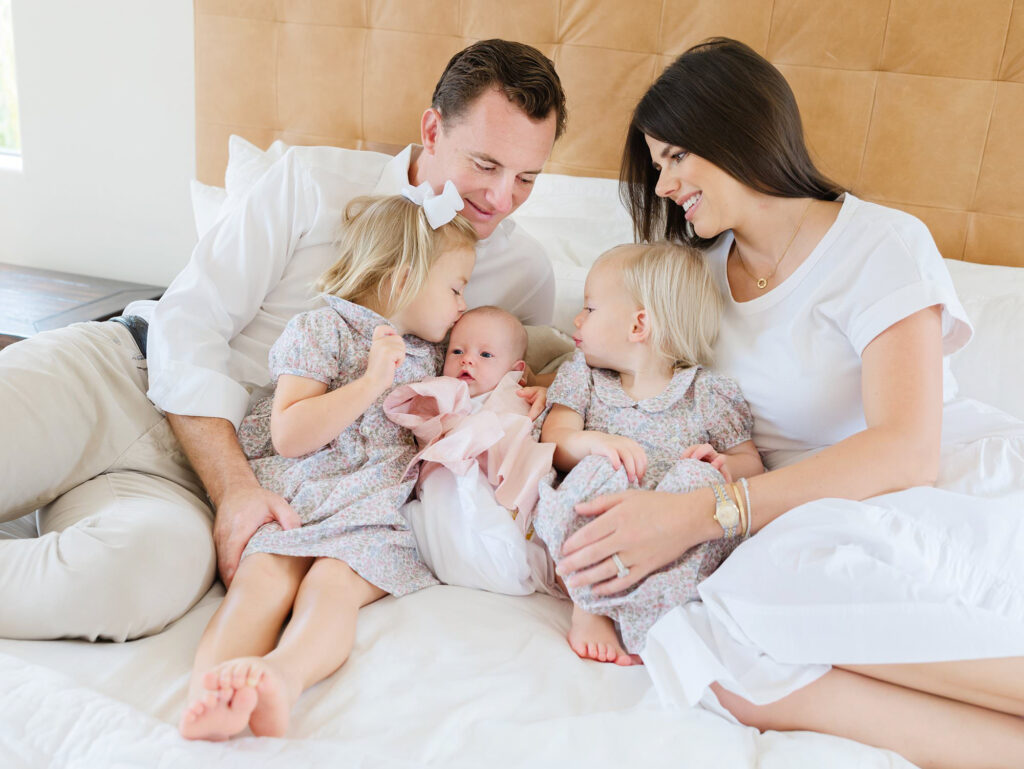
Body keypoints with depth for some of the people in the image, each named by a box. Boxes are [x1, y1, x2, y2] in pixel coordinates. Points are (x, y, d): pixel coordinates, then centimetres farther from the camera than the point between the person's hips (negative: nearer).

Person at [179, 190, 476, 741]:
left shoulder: (428, 353, 25)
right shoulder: (321, 329, 4)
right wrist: (372, 382, -12)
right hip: (287, 501, -2)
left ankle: (284, 674, -57)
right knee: (264, 577, -31)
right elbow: (289, 435, -7)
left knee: (331, 583, -29)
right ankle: (211, 691, -53)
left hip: (370, 514, 3)